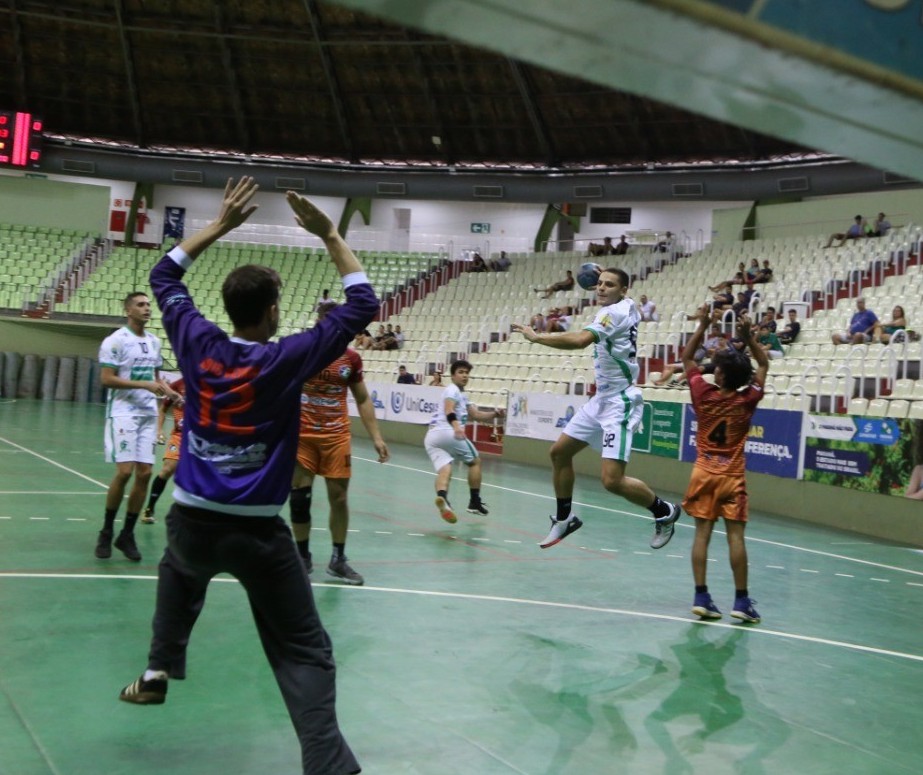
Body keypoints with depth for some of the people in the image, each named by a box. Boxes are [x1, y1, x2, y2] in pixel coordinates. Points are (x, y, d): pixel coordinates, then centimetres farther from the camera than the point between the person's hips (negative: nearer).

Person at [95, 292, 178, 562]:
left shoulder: (154, 342, 13)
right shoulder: (115, 341, -7)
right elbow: (106, 379, -13)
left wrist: (167, 390, 4)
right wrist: (144, 385, -19)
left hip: (148, 413, 6)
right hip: (124, 411, -6)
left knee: (144, 473, 1)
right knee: (125, 471, -13)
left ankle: (127, 535, 11)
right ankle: (106, 531, 6)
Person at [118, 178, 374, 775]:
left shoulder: (198, 345, -3)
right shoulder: (286, 359, -12)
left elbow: (164, 276, 15)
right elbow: (362, 306, -6)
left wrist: (221, 224, 14)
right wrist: (329, 235, -2)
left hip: (193, 519, 4)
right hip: (258, 531, -4)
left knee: (178, 581, 39)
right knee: (305, 652, -2)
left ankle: (156, 674, 45)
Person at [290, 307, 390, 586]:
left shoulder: (351, 359, 1)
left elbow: (363, 400, 11)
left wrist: (376, 437, 6)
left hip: (336, 436, 2)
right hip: (300, 435, -2)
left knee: (339, 496, 3)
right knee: (299, 496, 3)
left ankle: (338, 559, 16)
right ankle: (302, 556, 19)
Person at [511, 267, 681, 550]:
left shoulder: (615, 312, -18)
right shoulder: (628, 307, 9)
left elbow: (581, 339, -34)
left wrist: (537, 337, -28)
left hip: (619, 403, -10)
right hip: (602, 399, 10)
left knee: (612, 480, -16)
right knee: (559, 452, 13)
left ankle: (664, 512, 7)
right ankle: (564, 518, 26)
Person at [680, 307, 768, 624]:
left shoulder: (703, 395, -7)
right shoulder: (747, 400, -6)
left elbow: (687, 358, 7)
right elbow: (764, 365, 10)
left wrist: (703, 325, 7)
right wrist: (749, 336, 1)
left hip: (704, 473, 1)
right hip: (733, 476, -1)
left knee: (702, 532, 1)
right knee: (735, 535, -1)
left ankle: (701, 596, 0)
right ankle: (741, 600, 1)